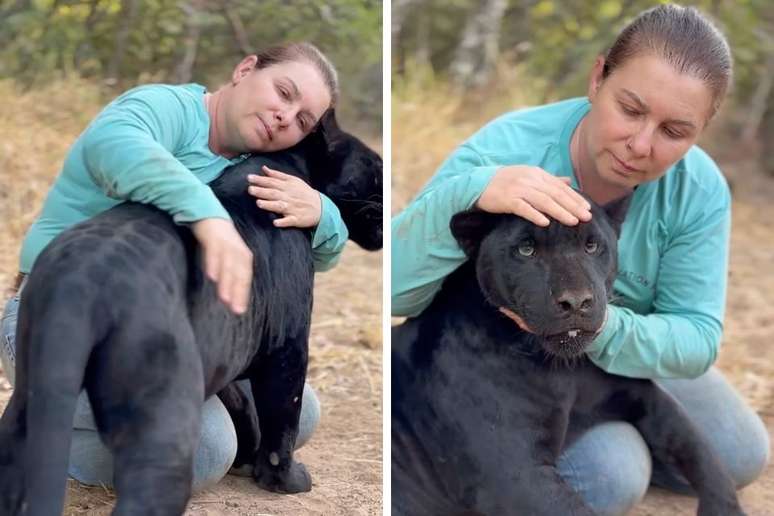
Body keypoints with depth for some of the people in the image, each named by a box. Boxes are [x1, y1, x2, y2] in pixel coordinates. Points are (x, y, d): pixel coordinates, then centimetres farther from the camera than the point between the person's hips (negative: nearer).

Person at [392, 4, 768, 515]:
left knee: (741, 457, 3)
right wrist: (467, 194, -54)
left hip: (630, 354, 5)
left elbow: (698, 337, -23)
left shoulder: (701, 192, -22)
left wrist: (606, 328, -45)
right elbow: (393, 290, -35)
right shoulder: (506, 149, -33)